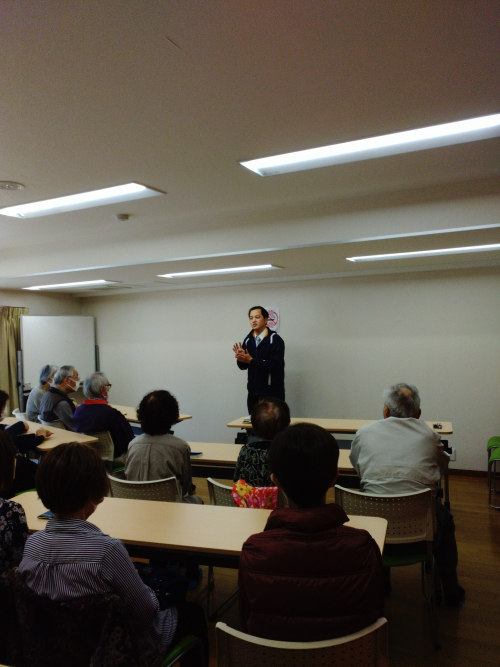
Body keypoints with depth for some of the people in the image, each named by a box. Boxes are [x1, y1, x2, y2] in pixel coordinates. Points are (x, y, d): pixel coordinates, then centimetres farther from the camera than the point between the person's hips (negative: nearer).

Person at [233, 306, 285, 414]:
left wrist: (251, 360, -20)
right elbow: (243, 366, 10)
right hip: (253, 393, 5)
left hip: (272, 394, -5)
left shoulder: (275, 340, -9)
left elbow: (274, 365, -19)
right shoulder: (248, 340, 8)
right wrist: (240, 358, -11)